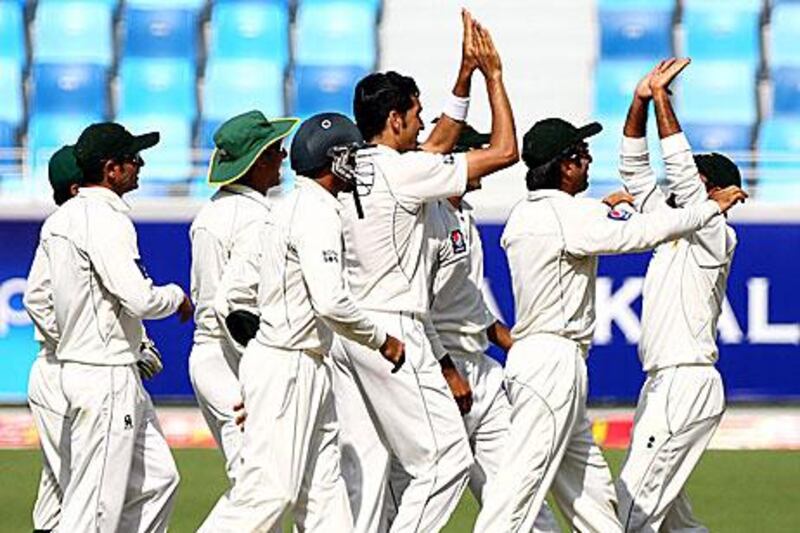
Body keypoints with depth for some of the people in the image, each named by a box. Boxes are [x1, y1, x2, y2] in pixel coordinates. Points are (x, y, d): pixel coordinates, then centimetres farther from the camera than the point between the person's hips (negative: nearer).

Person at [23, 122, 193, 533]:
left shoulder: (59, 221, 12)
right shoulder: (107, 221, -17)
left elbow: (37, 301, 17)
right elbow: (139, 299, -24)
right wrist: (176, 296, -4)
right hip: (108, 377, -10)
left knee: (157, 479, 14)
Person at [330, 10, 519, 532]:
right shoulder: (404, 170, -12)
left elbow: (440, 145, 26)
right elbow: (505, 151, -8)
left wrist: (466, 73, 23)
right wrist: (493, 74, 2)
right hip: (392, 332, -8)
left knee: (364, 464, 8)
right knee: (447, 456, -3)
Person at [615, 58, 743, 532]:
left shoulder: (716, 237, -8)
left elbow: (680, 168, -18)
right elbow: (636, 172, 16)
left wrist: (662, 97, -15)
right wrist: (641, 101, 5)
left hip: (688, 383, -10)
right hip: (662, 383, 10)